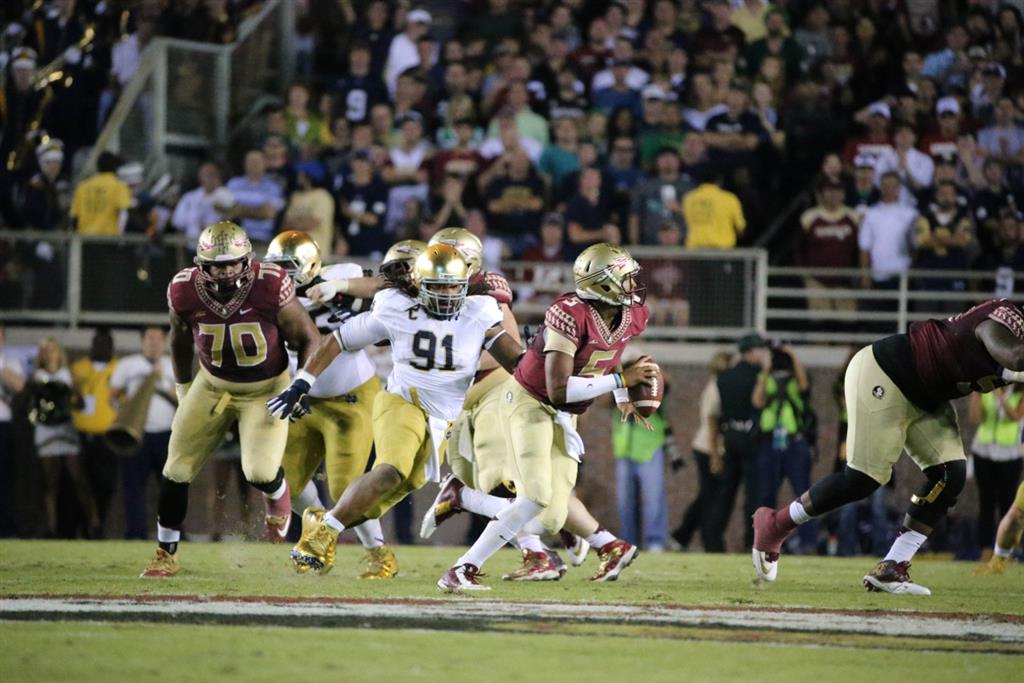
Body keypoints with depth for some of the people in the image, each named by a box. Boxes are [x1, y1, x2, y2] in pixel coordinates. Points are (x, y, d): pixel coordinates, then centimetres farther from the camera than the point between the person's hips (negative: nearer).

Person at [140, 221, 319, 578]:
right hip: (213, 384, 3)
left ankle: (278, 496, 22)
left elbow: (307, 338, -12)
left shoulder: (270, 286, -27)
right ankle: (165, 554, 18)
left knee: (260, 471, -18)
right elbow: (180, 340, 6)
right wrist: (183, 388, 15)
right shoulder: (184, 291, -18)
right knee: (177, 470, 0)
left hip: (266, 388, -3)